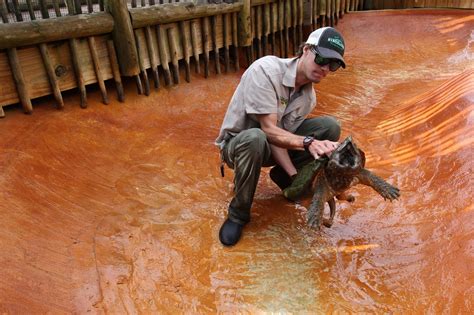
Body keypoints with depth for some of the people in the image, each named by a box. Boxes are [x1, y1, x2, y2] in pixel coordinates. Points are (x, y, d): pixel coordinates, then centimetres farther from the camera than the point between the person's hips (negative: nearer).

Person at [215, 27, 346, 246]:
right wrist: (308, 142, -44)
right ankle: (238, 213, -20)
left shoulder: (309, 97, -6)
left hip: (271, 145, 6)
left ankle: (284, 177, 6)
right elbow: (269, 131, -31)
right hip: (237, 143, -5)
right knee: (256, 138, -44)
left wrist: (294, 175, -26)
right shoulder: (266, 70, -27)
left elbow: (279, 137, -12)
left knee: (330, 127, -13)